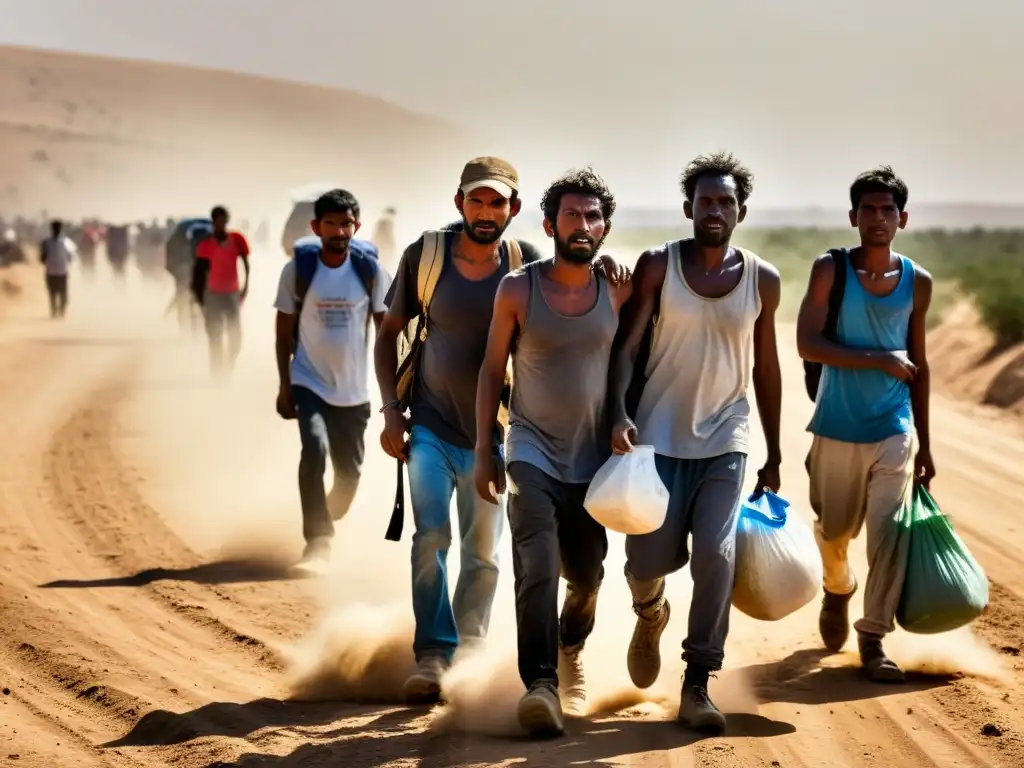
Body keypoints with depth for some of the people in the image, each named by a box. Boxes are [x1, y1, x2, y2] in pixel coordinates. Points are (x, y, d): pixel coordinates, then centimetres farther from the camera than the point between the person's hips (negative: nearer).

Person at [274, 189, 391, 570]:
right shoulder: (297, 271, -7)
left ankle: (326, 528, 37)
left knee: (349, 472, 8)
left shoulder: (371, 272, -5)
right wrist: (284, 386, -3)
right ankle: (317, 541, -19)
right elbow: (284, 331, 0)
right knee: (315, 449, -25)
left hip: (353, 390, 2)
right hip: (309, 383, -2)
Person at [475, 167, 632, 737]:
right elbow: (493, 370, 0)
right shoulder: (518, 290, -6)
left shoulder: (618, 292, -1)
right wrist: (484, 450, -2)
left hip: (593, 458, 3)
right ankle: (541, 684, -25)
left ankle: (570, 649, 45)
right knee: (537, 568, -22)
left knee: (586, 576, 15)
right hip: (532, 452, -3)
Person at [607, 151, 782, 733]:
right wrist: (621, 414, -22)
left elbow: (766, 368, 11)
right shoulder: (659, 266, -3)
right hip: (659, 435, -1)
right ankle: (650, 613, 36)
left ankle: (698, 686, -7)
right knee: (650, 559, -2)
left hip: (725, 440, 1)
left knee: (716, 553, -15)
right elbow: (628, 345, -6)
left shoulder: (763, 280, 2)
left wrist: (774, 457, 13)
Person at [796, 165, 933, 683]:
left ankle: (873, 638, -1)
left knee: (888, 534, -10)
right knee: (833, 532, 15)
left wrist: (925, 444, 13)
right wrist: (879, 359, -20)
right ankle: (838, 591, 46)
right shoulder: (830, 270, -5)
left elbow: (918, 364, 11)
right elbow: (808, 345, -14)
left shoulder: (917, 282, 3)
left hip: (894, 431, 1)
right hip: (837, 431, -1)